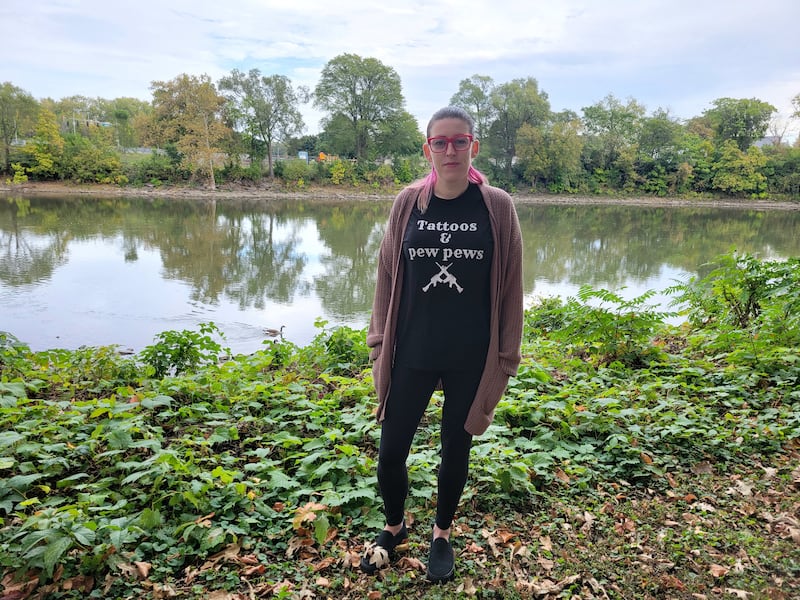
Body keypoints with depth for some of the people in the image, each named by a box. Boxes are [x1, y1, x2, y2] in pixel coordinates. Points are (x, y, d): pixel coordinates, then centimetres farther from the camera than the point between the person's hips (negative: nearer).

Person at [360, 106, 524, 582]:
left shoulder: (497, 208, -6)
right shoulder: (408, 204, -2)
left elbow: (510, 288, -2)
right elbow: (387, 279, 4)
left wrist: (506, 358, -1)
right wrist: (380, 346, 5)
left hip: (470, 360, -1)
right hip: (411, 356, 1)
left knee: (456, 451, 15)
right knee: (390, 453, 8)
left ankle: (443, 535, 42)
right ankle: (395, 527, 39)